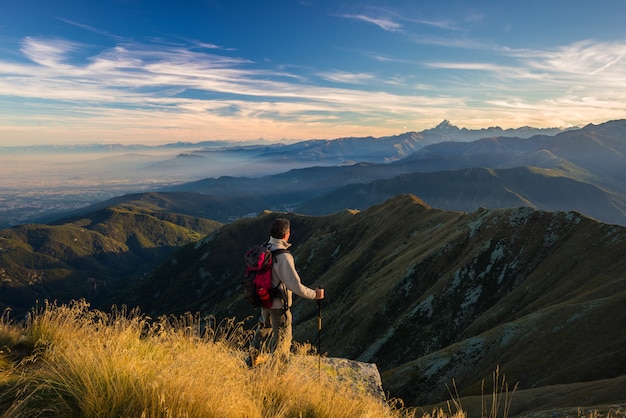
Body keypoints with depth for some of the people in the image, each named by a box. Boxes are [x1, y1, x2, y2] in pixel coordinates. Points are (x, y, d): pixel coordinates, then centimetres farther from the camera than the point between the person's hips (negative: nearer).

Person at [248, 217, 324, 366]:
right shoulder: (283, 256, -29)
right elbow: (296, 286, -30)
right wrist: (314, 294, -15)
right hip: (279, 305, -8)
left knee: (264, 328, 30)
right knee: (282, 338, 12)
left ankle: (254, 358, 48)